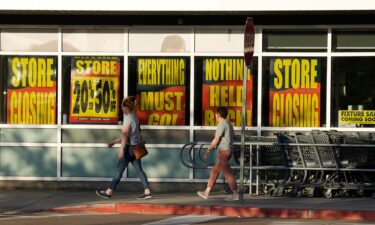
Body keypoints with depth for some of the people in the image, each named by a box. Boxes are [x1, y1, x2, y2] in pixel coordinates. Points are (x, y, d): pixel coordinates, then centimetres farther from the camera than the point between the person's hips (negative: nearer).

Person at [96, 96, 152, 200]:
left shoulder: (128, 118, -12)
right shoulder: (135, 118, 16)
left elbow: (125, 134, -22)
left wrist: (121, 148, -28)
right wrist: (114, 141, 27)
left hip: (130, 147, -9)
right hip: (136, 147, 9)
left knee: (119, 170, -2)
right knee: (139, 170, 7)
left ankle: (109, 192, 3)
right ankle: (147, 192, 1)